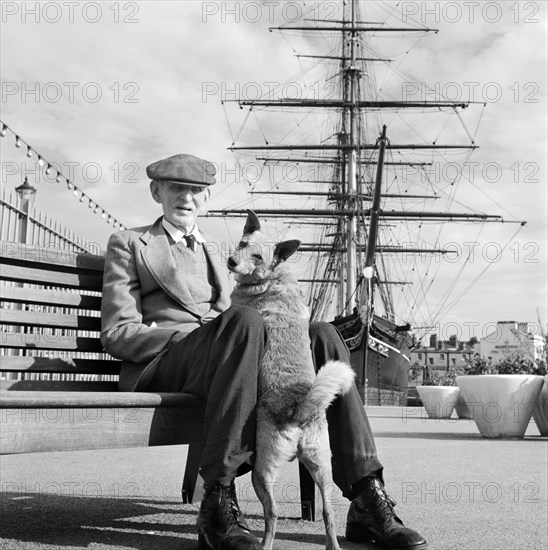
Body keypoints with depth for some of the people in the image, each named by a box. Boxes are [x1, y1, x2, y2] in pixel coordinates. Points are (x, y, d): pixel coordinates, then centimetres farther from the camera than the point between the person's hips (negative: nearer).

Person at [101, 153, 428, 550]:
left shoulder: (211, 251, 31)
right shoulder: (129, 243, 12)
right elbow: (116, 333, 1)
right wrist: (198, 334, -13)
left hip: (215, 362, 5)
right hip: (160, 369, -5)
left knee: (322, 335, -20)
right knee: (244, 320, -36)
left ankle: (368, 501, -25)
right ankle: (218, 504, -36)